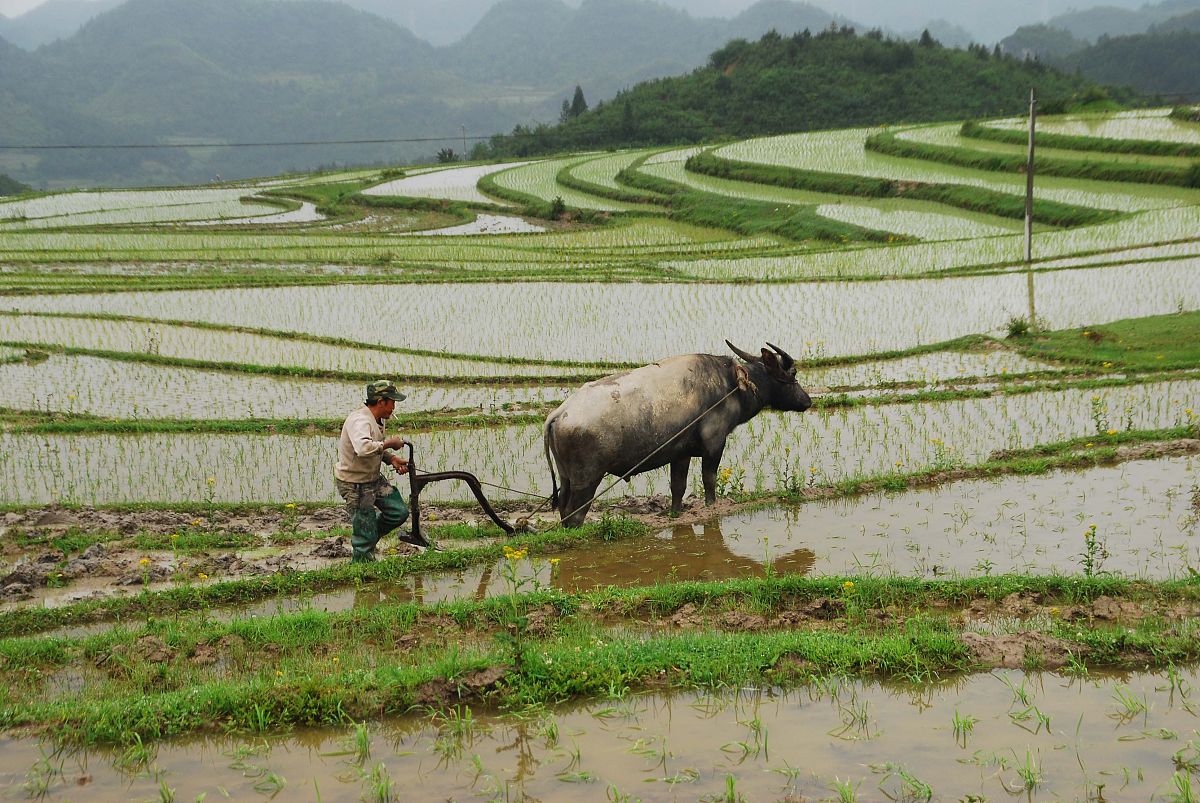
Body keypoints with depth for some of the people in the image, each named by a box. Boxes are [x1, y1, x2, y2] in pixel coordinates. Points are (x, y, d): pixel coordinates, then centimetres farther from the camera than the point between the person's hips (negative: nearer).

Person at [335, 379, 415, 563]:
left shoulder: (380, 419, 4)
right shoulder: (359, 421, -27)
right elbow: (363, 448, -48)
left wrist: (392, 459, 1)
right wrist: (389, 443, -33)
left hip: (374, 478, 9)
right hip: (354, 484, -9)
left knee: (399, 513, 8)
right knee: (365, 538, -1)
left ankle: (368, 537, 27)